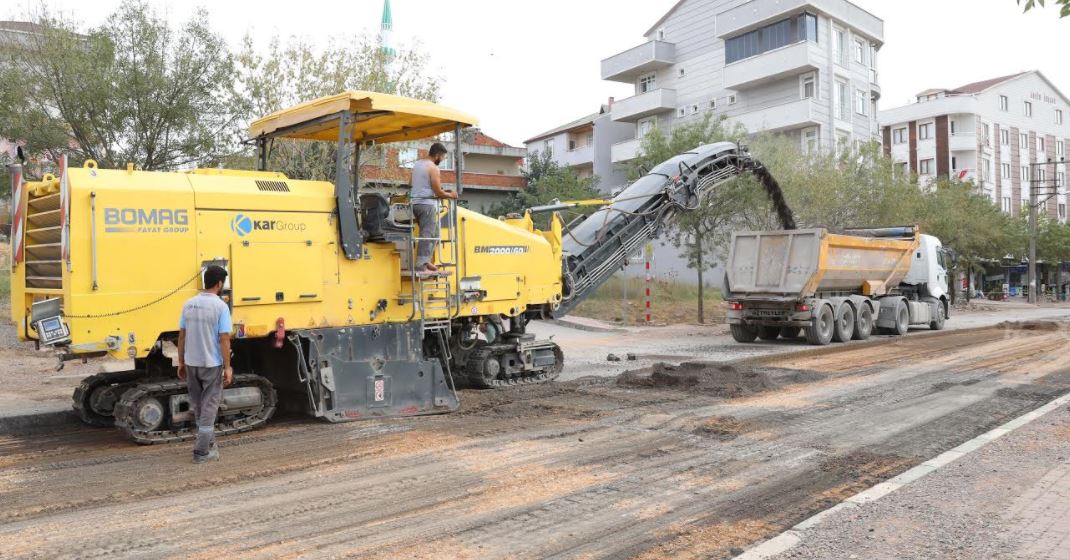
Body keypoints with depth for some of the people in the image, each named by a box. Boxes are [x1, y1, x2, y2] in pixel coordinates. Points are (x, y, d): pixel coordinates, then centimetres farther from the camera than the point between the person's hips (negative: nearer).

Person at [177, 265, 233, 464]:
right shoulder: (220, 306, -14)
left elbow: (182, 336, 5)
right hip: (212, 364, -5)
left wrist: (181, 362, 14)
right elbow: (224, 340, -16)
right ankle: (202, 452, 7)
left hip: (191, 363, 5)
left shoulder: (189, 304, 2)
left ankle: (208, 441, 34)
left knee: (198, 405, 20)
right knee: (209, 407, 4)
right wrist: (227, 367, -10)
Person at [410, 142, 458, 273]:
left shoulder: (417, 163, 15)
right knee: (427, 235, -7)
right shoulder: (433, 168, -11)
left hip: (415, 202, 9)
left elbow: (411, 183, 24)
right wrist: (451, 195, 3)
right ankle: (421, 265, -9)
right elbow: (438, 192, -13)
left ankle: (425, 260, 14)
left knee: (434, 232, 16)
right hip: (427, 203, -9)